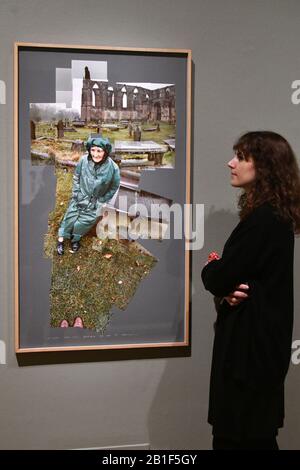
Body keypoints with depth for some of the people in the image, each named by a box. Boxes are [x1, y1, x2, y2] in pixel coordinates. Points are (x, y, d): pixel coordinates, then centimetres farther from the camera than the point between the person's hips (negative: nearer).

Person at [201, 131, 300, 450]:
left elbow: (217, 279, -21)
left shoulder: (263, 220, -21)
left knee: (237, 435, 1)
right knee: (256, 433, 19)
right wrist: (228, 289, -9)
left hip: (250, 341, -10)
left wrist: (211, 267, 2)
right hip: (259, 338, 10)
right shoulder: (273, 216, 12)